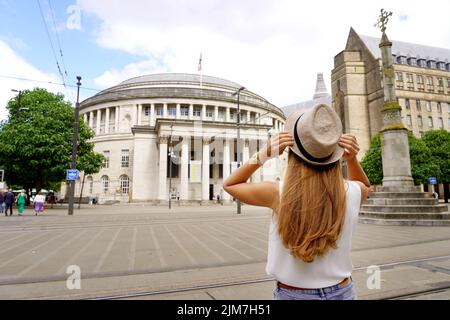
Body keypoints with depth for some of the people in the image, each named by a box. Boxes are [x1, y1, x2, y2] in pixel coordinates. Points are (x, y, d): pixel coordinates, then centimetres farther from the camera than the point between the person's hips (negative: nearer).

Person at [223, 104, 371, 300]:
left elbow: (230, 185, -7)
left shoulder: (279, 195, -24)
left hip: (291, 294, -2)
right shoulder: (351, 194, -16)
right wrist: (352, 159, -9)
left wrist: (263, 155, -19)